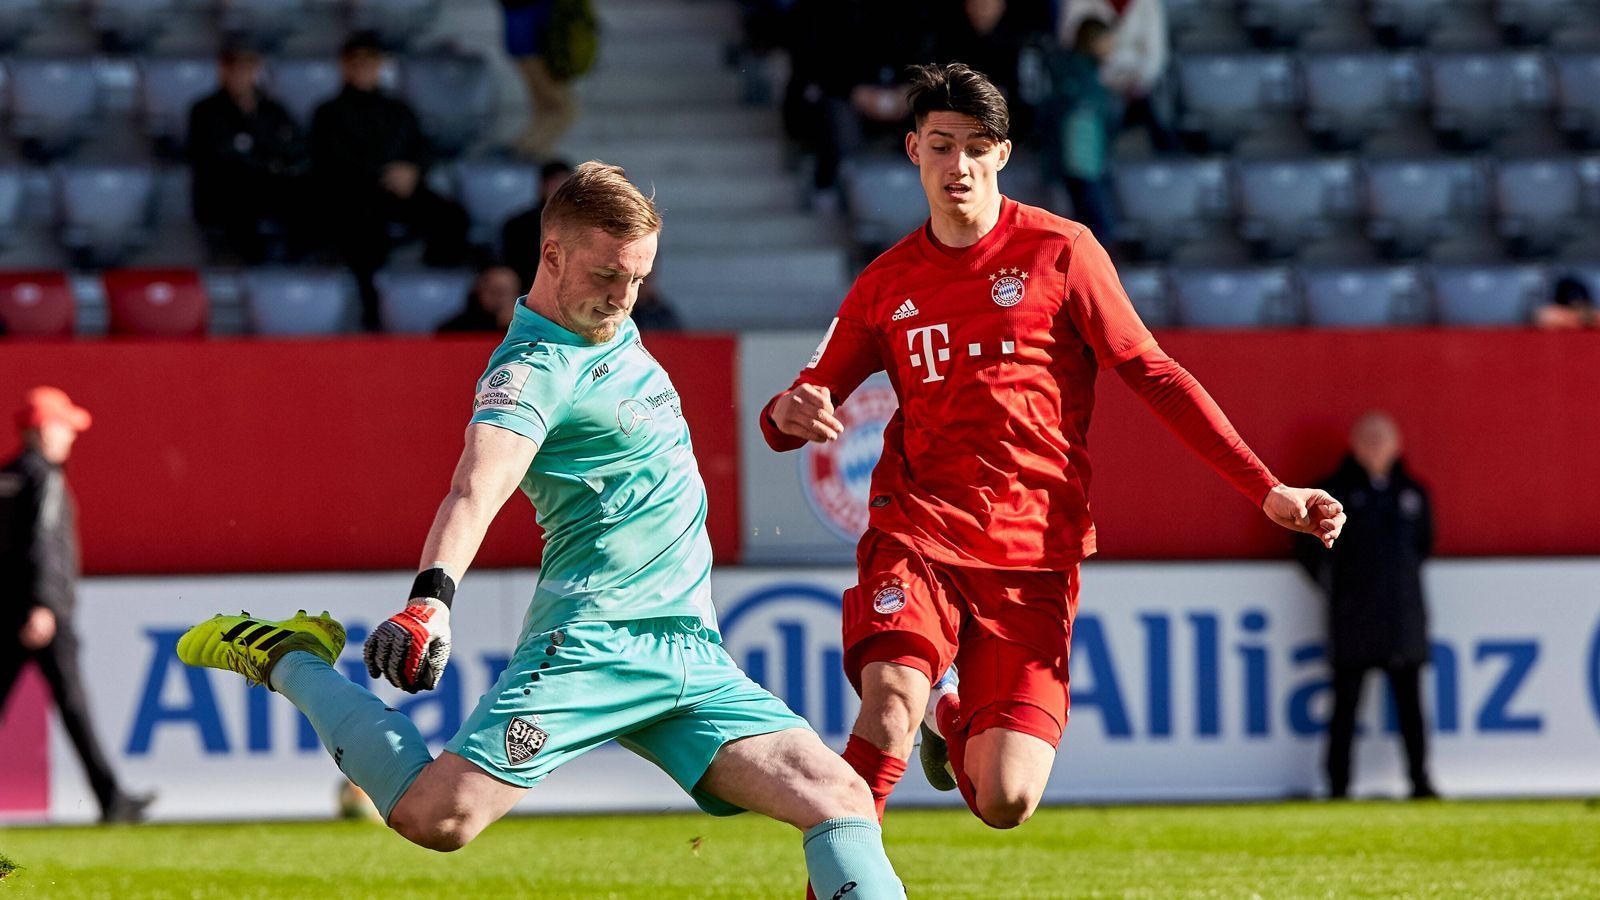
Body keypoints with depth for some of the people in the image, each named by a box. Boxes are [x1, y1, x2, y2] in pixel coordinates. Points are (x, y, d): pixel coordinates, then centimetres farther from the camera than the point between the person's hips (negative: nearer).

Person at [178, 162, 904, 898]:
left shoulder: (617, 331, 16)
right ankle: (292, 664, 6)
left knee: (842, 798, -9)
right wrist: (432, 595, -45)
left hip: (693, 654, 7)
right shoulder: (532, 370, -11)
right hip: (593, 638, -7)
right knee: (435, 815, -17)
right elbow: (477, 488, -29)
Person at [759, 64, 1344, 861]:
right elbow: (812, 399, 16)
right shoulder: (886, 284, 10)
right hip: (916, 533, 1)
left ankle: (956, 719, 28)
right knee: (892, 702, -29)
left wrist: (1266, 491, -3)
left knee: (1004, 803, -9)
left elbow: (1154, 376, 3)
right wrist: (787, 414, -12)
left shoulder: (1059, 253, 2)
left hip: (1032, 554, -1)